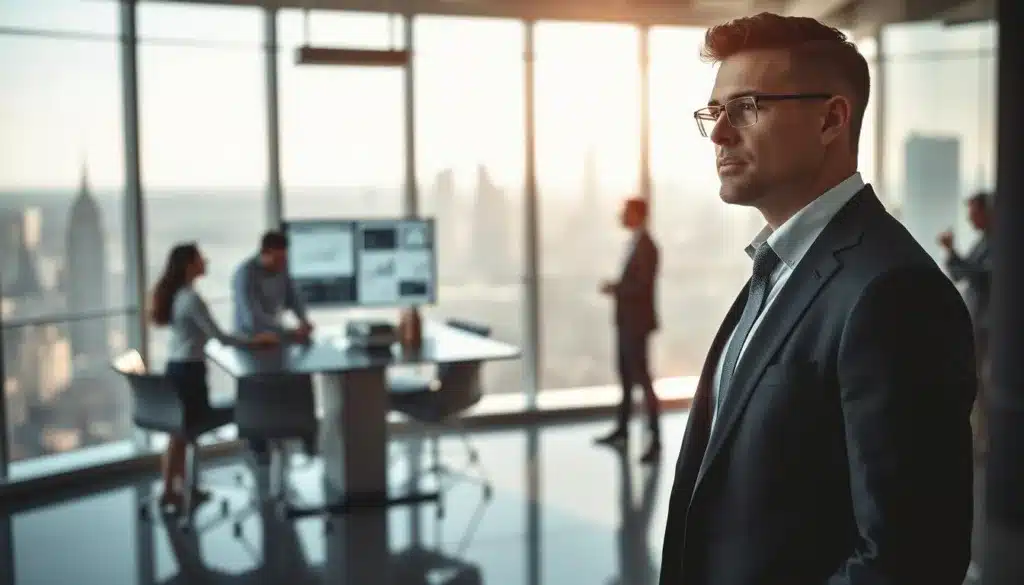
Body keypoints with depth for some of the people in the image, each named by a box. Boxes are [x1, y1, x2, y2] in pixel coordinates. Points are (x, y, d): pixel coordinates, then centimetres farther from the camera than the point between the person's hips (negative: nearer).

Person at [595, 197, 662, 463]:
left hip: (637, 322, -10)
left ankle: (655, 439, -3)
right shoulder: (635, 242, 12)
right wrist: (616, 288, 0)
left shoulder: (646, 246, -17)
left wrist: (614, 289, -14)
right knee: (626, 376, 17)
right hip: (627, 320, 10)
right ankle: (622, 430, 29)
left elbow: (643, 285, -23)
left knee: (642, 377, -7)